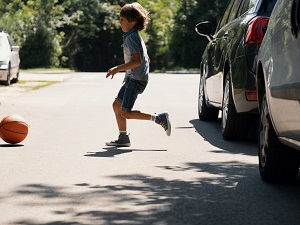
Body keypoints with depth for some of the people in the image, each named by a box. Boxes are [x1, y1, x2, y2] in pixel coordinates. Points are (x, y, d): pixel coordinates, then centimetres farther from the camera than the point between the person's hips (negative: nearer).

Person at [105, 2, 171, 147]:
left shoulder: (131, 37, -14)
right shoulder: (136, 36, 17)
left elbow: (137, 60, -25)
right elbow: (147, 60, 23)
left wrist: (117, 69, -23)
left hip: (136, 80, -10)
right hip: (132, 78, 10)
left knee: (126, 113, -12)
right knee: (116, 105, 12)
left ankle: (159, 118, -11)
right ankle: (123, 138, 15)